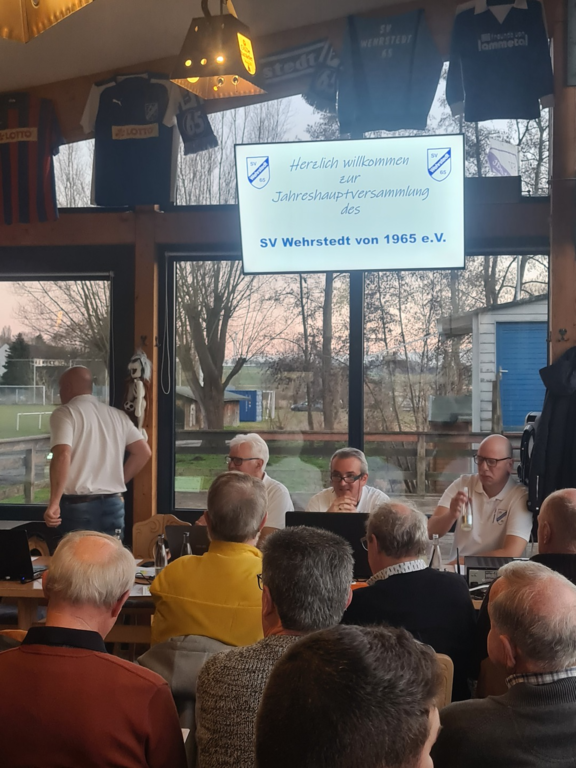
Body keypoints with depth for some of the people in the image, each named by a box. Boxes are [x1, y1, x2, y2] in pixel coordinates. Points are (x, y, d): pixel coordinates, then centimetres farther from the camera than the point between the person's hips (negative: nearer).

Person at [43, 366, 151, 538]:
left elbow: (62, 456, -19)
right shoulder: (118, 415, 13)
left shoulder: (64, 413, -4)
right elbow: (143, 452, 9)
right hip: (113, 504, 5)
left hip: (78, 505, -5)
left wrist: (54, 503, -20)